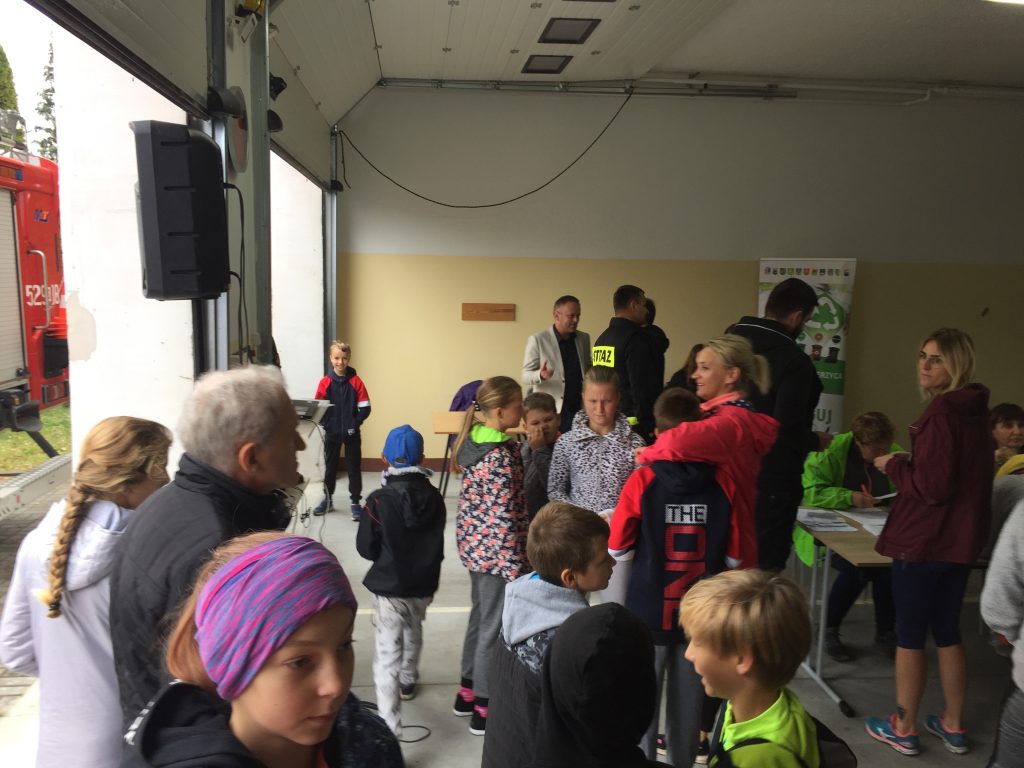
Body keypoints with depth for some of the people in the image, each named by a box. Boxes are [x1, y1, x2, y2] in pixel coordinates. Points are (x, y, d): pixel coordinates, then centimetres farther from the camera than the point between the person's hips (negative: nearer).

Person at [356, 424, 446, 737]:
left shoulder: (379, 499, -19)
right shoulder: (434, 497, -8)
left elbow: (366, 548, -11)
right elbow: (437, 542, 4)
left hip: (389, 588, -5)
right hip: (423, 584, 5)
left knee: (387, 656, -2)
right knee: (413, 634, 31)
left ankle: (389, 732, -7)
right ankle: (408, 682, 55)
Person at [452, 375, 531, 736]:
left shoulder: (473, 440, 2)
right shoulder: (501, 457, -25)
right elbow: (504, 519, -24)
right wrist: (516, 567, -18)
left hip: (474, 544, 9)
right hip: (495, 551, -9)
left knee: (480, 616, 22)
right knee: (496, 625, 6)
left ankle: (468, 691, 37)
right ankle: (485, 707, 21)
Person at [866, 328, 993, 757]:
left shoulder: (941, 414, -20)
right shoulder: (974, 412, 8)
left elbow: (932, 486, -22)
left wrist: (893, 465, -8)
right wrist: (907, 465, 14)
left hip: (924, 541, -9)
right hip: (960, 540, 9)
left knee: (910, 634, 5)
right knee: (947, 631, 19)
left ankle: (903, 729, 17)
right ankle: (953, 726, 29)